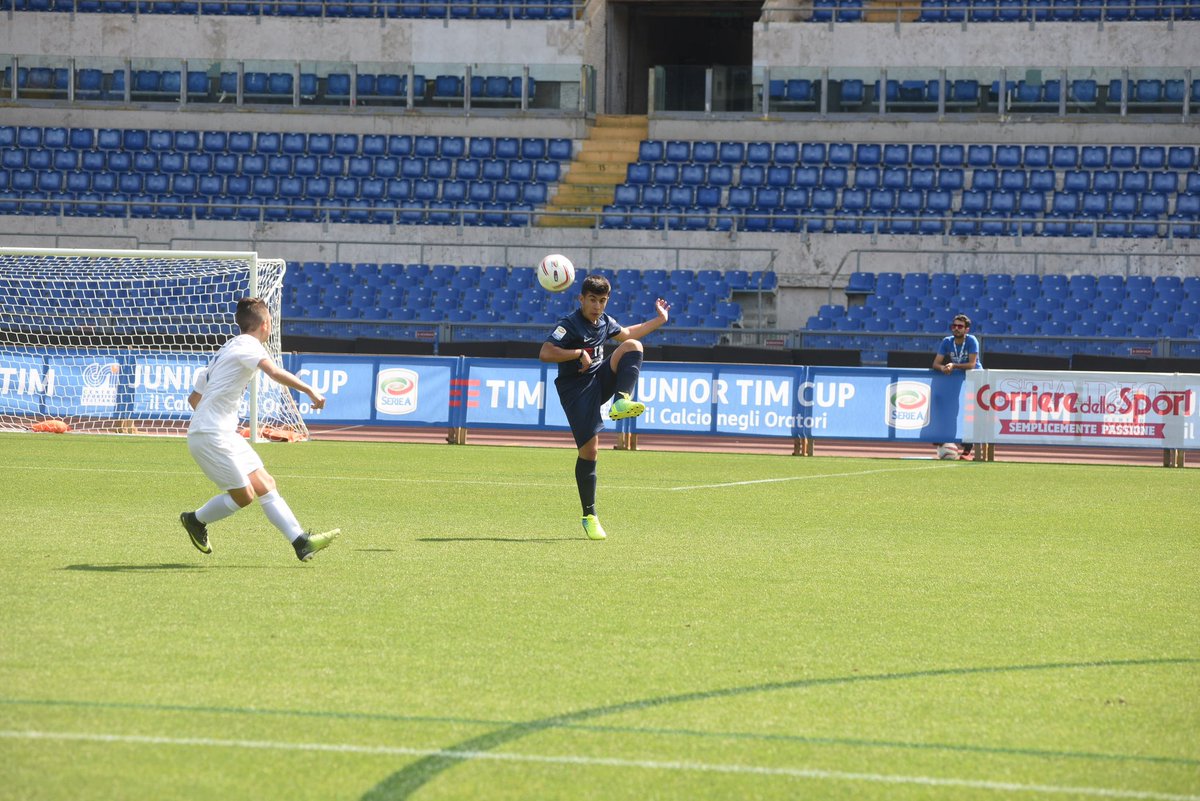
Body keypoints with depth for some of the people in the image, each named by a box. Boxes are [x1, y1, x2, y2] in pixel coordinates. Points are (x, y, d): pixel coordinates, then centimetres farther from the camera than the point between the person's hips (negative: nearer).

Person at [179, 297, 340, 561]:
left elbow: (194, 398, 23)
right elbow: (274, 372, -30)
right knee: (244, 495, -7)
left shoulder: (227, 349, 19)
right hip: (211, 437, -10)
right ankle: (196, 520, 14)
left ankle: (301, 542, -1)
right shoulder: (247, 345, -10)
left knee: (265, 485, 4)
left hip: (225, 435, 10)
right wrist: (310, 390, -27)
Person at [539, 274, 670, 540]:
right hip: (576, 390, -7)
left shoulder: (605, 323, 9)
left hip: (601, 381, 7)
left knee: (633, 346, -12)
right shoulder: (569, 324, -14)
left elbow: (628, 333, 30)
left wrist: (660, 319, 30)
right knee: (589, 450, -12)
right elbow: (545, 353, -25)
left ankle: (621, 403, -26)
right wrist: (580, 353, -26)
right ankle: (589, 516, 0)